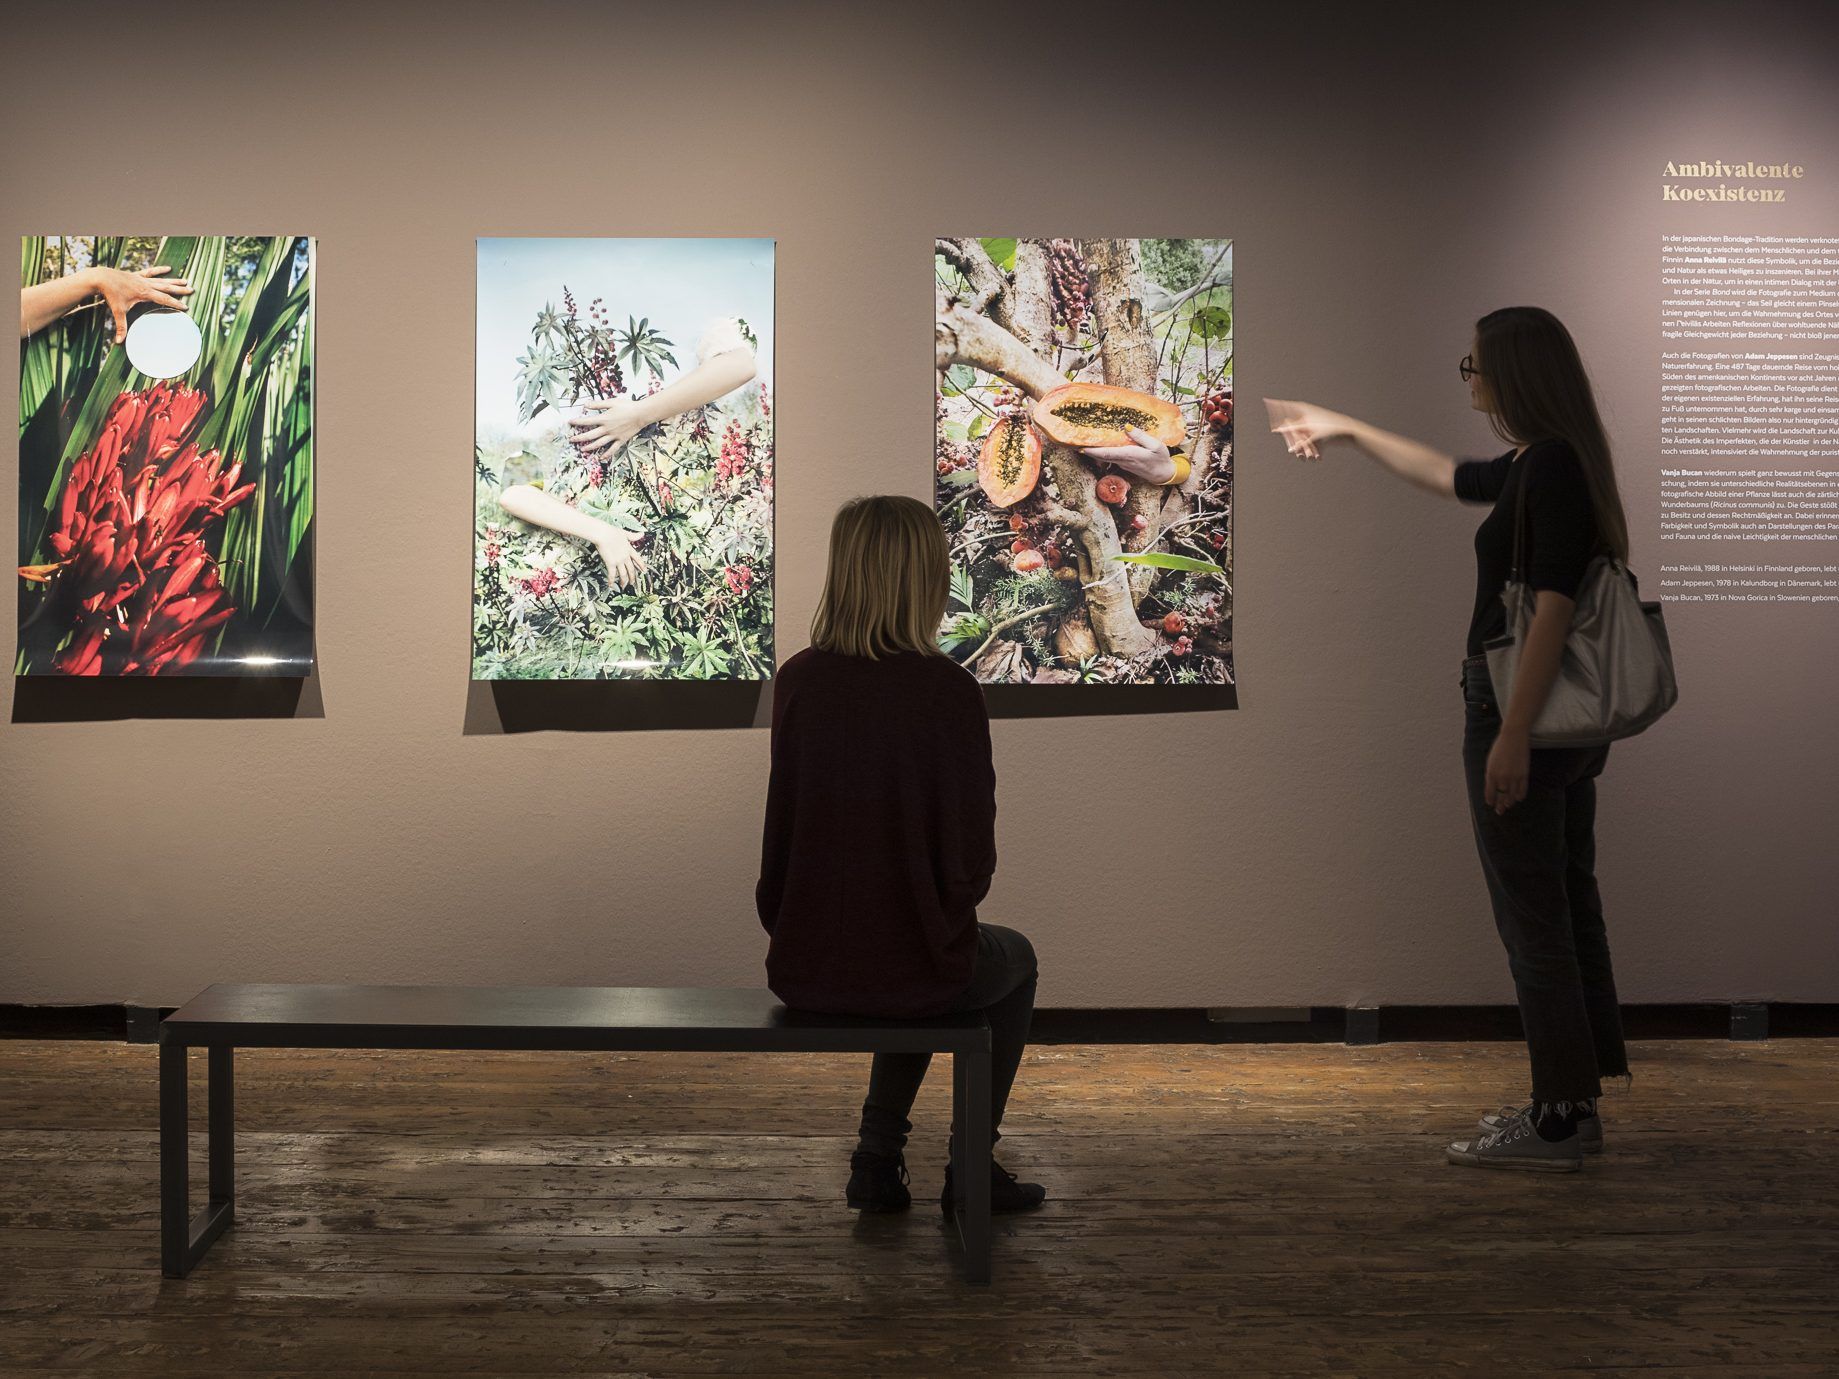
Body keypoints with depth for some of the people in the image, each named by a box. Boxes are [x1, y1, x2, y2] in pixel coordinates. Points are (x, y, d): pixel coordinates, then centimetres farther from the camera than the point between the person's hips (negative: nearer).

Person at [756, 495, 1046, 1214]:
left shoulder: (798, 680, -4)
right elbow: (971, 854, -11)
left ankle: (878, 1157, 32)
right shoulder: (948, 691, -16)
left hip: (802, 970, 5)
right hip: (908, 969, -4)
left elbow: (784, 829, 5)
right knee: (1013, 959, 30)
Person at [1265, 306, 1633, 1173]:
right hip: (1567, 722, 10)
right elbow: (1447, 477, 32)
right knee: (1567, 911, 14)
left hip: (1524, 715, -10)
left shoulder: (1551, 466, -16)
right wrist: (1346, 429, 40)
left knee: (1534, 922, -4)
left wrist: (1512, 734, -25)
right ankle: (1574, 1102, 23)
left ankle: (1556, 1123, 3)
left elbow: (1552, 607, -23)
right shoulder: (1537, 464, 13)